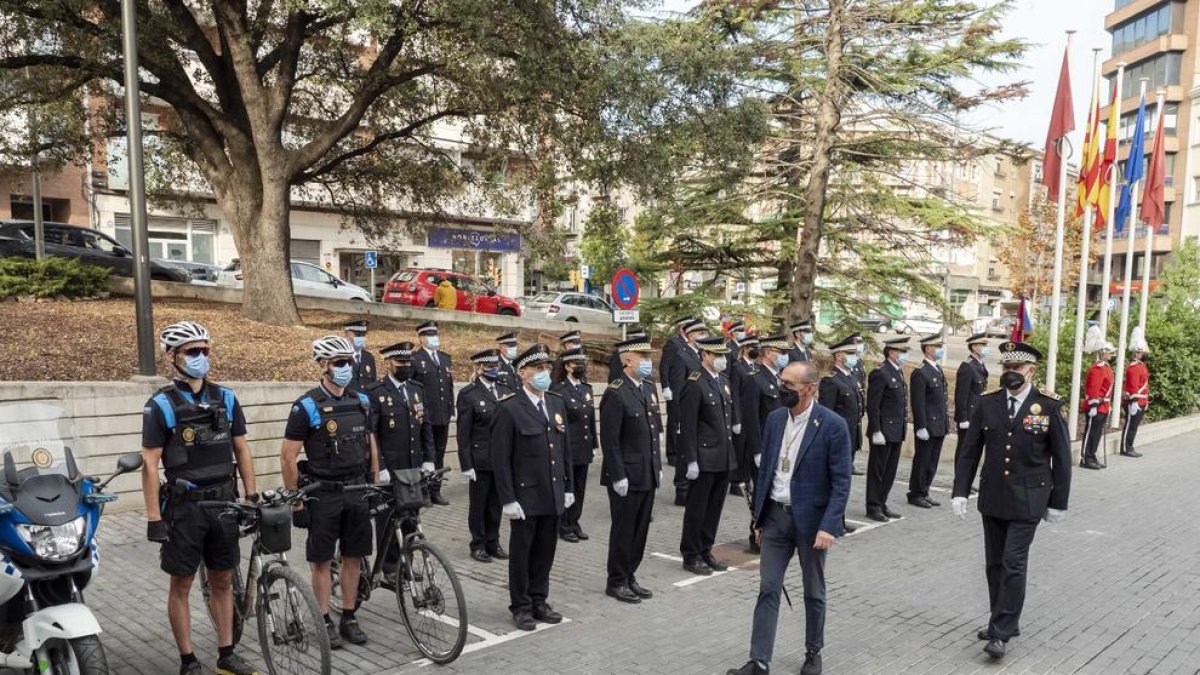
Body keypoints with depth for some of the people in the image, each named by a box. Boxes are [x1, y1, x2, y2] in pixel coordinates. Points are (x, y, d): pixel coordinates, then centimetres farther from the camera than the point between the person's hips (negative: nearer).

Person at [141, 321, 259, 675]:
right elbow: (150, 463, -9)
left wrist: (252, 497, 6)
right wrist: (154, 518, -12)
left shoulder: (226, 398, 5)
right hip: (185, 506, -4)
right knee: (181, 585, 7)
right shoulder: (161, 404, -8)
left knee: (222, 582, 12)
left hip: (224, 503, 4)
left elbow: (241, 450, 9)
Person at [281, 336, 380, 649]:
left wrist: (376, 486, 10)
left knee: (353, 556, 11)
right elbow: (288, 457, -9)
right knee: (322, 560, 6)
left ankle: (349, 618, 23)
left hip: (357, 491, 5)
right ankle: (325, 622, 19)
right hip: (324, 494, -4)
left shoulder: (362, 402, 4)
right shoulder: (307, 407, -11)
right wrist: (295, 500, -9)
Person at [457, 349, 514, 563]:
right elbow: (463, 433, -9)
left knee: (495, 504, 14)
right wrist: (466, 464, -12)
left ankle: (493, 543, 28)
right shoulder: (468, 394, -8)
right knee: (478, 505, 9)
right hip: (481, 461, -4)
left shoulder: (506, 392, 7)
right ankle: (478, 545, 23)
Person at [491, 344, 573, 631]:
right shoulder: (509, 409, -12)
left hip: (553, 495, 5)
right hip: (525, 496, -5)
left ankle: (539, 601, 30)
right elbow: (500, 458, -13)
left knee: (545, 551, 14)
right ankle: (520, 607, 23)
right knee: (521, 552, 8)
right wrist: (508, 499, -15)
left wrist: (568, 487, 11)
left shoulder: (557, 403, 7)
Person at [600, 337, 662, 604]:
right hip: (627, 476, -8)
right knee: (623, 530, 4)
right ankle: (616, 582, 18)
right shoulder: (615, 393, -16)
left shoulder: (649, 389, 11)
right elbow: (609, 439, -17)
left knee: (640, 529, 14)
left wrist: (658, 466, 15)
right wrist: (618, 476, -18)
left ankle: (629, 577, 28)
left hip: (647, 475, 8)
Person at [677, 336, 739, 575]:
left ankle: (706, 551, 27)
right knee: (697, 509, 4)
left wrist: (732, 454, 15)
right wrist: (691, 461, -17)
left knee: (715, 508, 14)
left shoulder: (724, 381, 12)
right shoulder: (694, 384, -13)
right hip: (703, 459, -7)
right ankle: (691, 556, 16)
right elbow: (688, 426, -15)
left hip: (724, 458, 8)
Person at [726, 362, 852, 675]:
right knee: (767, 589, 4)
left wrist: (828, 526, -21)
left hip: (811, 519, -4)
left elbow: (841, 482, -14)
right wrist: (759, 515, 9)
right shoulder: (775, 419, 3)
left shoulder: (833, 425, -14)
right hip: (775, 515, 4)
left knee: (813, 592, 13)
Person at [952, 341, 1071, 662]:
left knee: (1013, 564, -6)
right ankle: (1005, 621, 29)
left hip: (1027, 501, -4)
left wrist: (1058, 502, 0)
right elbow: (969, 452, 4)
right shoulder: (987, 403, 1)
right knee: (995, 564, 12)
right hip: (992, 499, 4)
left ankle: (1001, 633, 1)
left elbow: (1061, 458, -1)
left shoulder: (1050, 406, -7)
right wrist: (960, 491, -2)